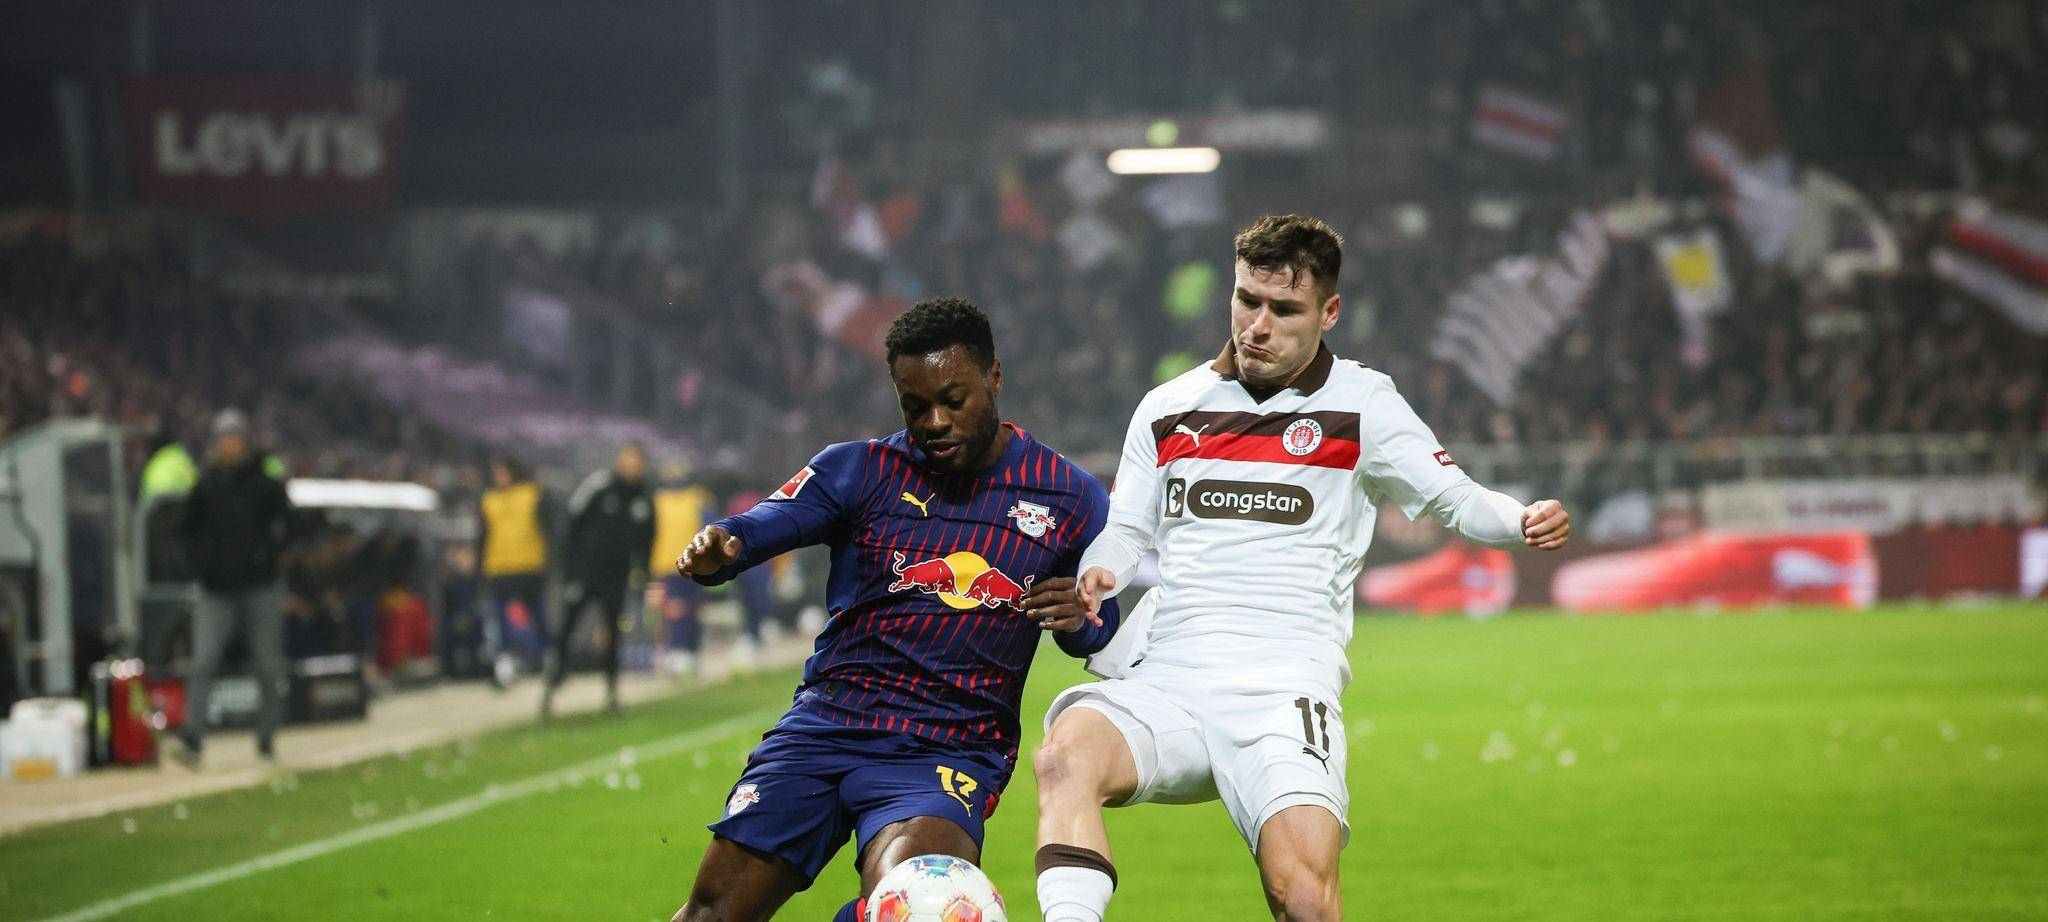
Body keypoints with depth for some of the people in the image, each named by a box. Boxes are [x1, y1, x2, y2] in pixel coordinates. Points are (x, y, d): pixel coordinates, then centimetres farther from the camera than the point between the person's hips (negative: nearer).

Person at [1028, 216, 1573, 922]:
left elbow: (1454, 499, 9)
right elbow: (1127, 532, 20)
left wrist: (1525, 520, -13)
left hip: (1284, 691, -2)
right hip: (1164, 684, 2)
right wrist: (1093, 583, -3)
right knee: (1066, 752, -32)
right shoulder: (1167, 409, 17)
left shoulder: (1359, 405, 9)